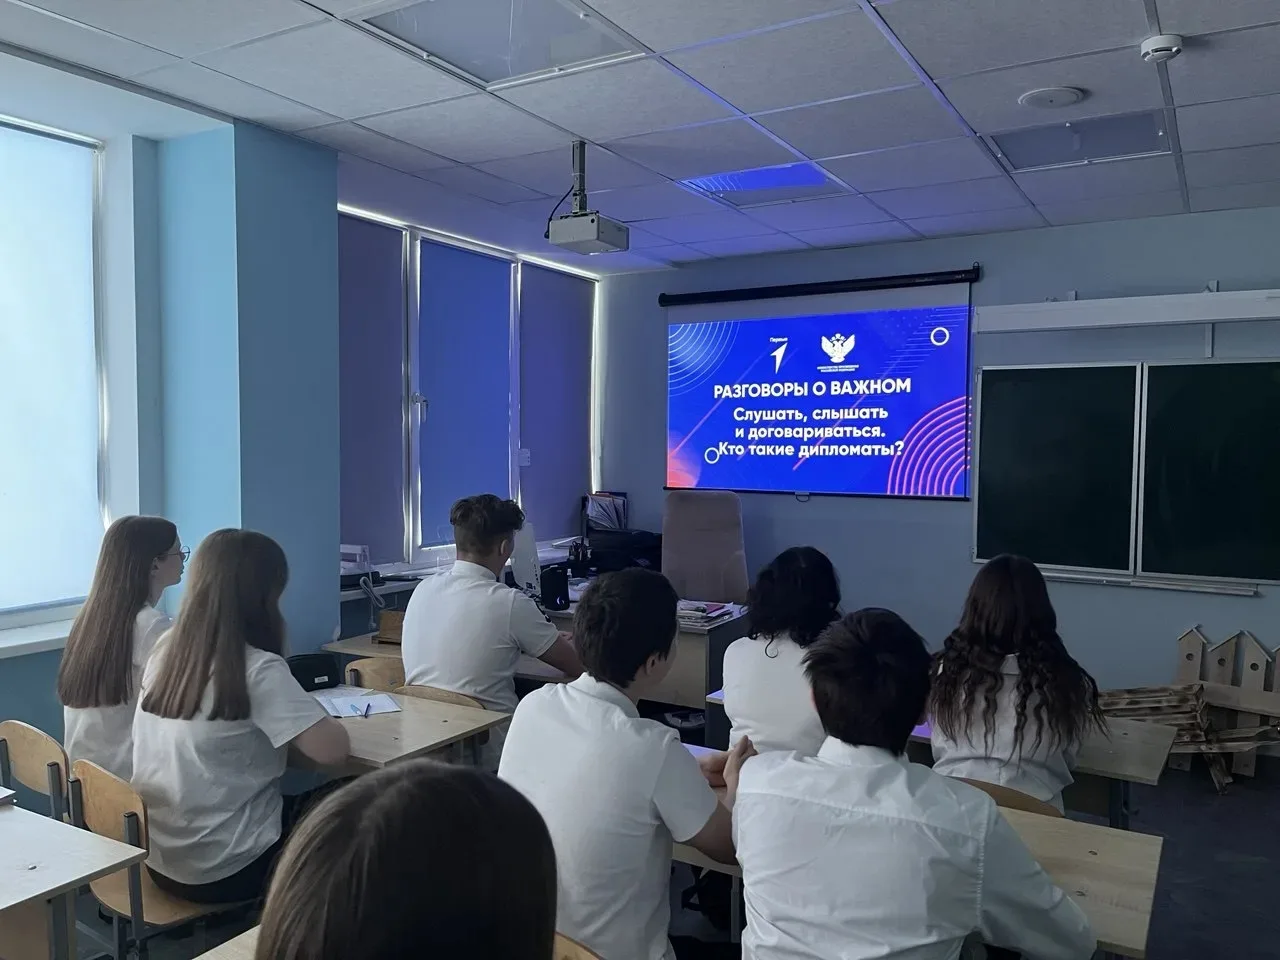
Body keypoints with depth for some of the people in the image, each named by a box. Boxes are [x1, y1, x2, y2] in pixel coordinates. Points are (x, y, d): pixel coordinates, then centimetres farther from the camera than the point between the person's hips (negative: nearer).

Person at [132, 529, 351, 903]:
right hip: (223, 870, -7)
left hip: (160, 856, 7)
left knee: (308, 801, 26)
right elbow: (333, 749, -24)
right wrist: (316, 717, -4)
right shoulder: (257, 668, -22)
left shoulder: (165, 650, 0)